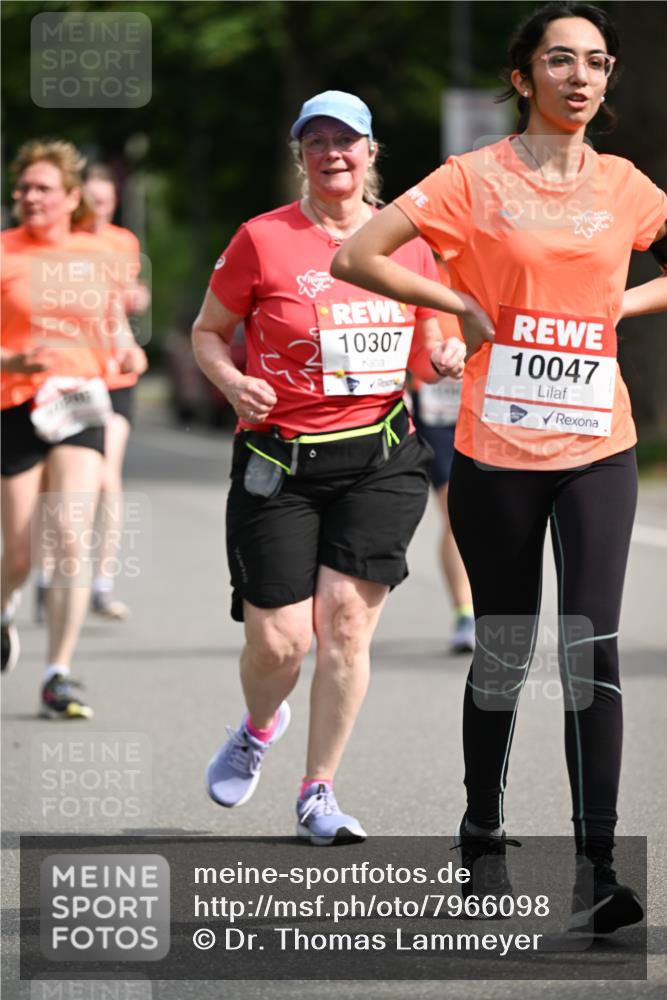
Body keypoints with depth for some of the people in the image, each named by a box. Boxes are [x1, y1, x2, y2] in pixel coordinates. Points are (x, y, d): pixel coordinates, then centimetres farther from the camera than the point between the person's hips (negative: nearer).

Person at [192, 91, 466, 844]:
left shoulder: (407, 240, 7)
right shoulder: (263, 240, -2)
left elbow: (424, 347, 19)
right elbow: (207, 332, 7)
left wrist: (443, 357, -4)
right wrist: (232, 382, -13)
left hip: (381, 461, 2)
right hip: (279, 462, -2)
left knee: (347, 617, -10)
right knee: (279, 640, -6)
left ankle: (318, 793, 3)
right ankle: (259, 726, 31)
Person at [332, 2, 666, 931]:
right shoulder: (476, 178, -2)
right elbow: (356, 256, -6)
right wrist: (465, 307, -6)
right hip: (496, 446, -1)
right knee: (503, 654, 8)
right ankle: (482, 837, 29)